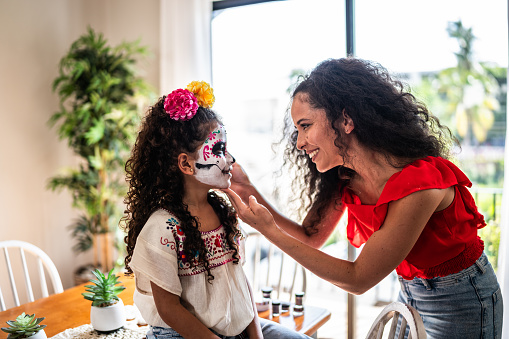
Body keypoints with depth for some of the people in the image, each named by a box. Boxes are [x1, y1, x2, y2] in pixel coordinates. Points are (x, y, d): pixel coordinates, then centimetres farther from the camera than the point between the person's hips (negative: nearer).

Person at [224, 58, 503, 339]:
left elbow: (358, 279, -28)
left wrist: (269, 230, -31)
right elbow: (311, 237, -6)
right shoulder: (343, 176, -11)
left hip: (460, 297, -6)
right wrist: (251, 193, -17)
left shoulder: (420, 183, -34)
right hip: (409, 292, 6)